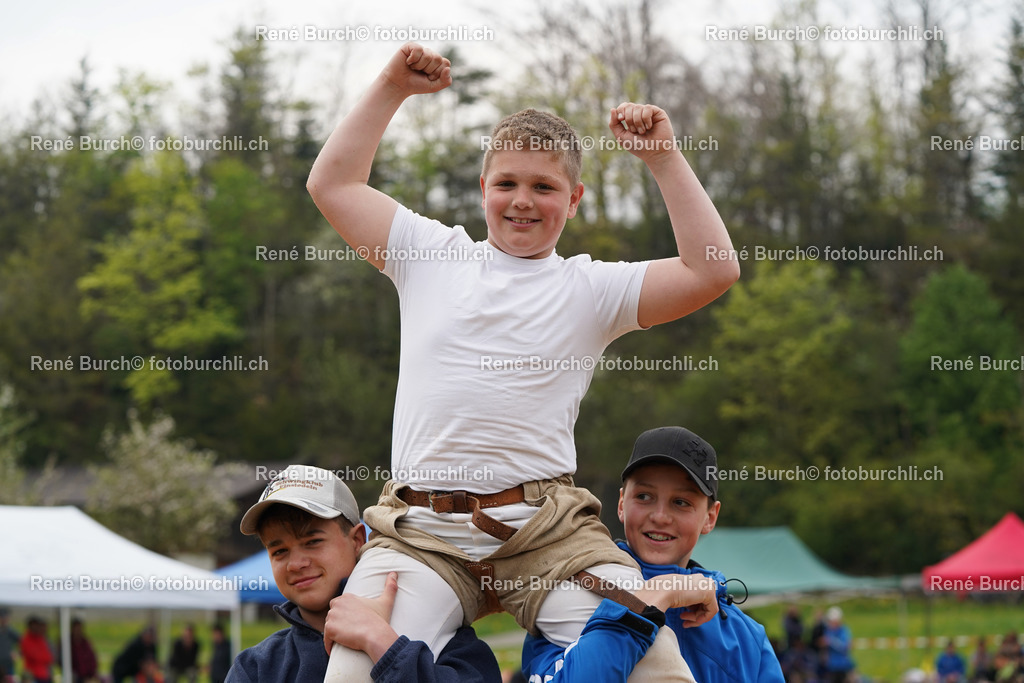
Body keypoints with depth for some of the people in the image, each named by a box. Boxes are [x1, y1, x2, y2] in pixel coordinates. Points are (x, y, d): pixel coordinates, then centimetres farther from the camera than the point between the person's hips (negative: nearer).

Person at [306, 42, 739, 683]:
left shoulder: (589, 287, 12)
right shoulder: (433, 255, 18)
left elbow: (713, 271, 2)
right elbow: (332, 184, 21)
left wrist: (664, 156, 3)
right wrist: (393, 88, 20)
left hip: (548, 525, 0)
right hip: (420, 529, 0)